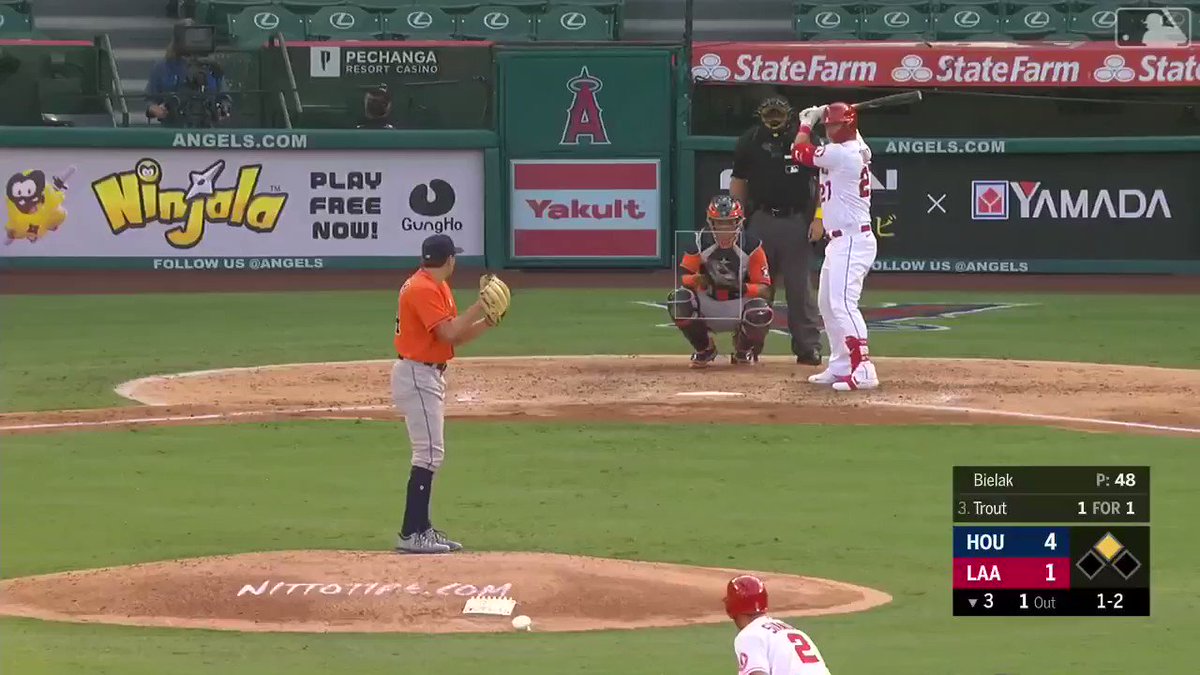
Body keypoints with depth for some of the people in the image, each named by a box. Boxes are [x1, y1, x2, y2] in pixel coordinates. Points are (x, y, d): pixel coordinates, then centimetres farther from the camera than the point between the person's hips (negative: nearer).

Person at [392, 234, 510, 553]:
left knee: (431, 454, 13)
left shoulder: (437, 287, 15)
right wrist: (481, 304, -17)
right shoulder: (423, 289, -17)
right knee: (429, 454, -12)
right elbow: (449, 333, -25)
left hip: (429, 376, 11)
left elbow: (457, 336, 15)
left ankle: (422, 528, 18)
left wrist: (488, 320, 1)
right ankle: (410, 535, -13)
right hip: (416, 375, -11)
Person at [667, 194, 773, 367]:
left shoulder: (751, 246, -16)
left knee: (761, 313, -36)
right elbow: (682, 277, -12)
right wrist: (698, 279, -35)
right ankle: (704, 350, 0)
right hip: (708, 305, 2)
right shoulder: (701, 243, -11)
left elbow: (765, 290, -17)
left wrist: (742, 287, -37)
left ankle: (743, 350, 4)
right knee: (678, 300, -29)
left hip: (739, 306, -2)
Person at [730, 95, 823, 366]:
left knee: (800, 287, -1)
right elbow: (739, 182, 10)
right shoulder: (750, 141, 4)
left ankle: (808, 348, 4)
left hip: (796, 220, -2)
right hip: (761, 220, 2)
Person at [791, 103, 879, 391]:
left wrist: (807, 122, 9)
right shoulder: (857, 150, 11)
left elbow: (800, 151, -8)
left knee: (842, 303, -20)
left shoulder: (842, 153, -17)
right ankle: (839, 367, 26)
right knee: (828, 305, 19)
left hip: (851, 241, -11)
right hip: (840, 241, 11)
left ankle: (863, 370, -27)